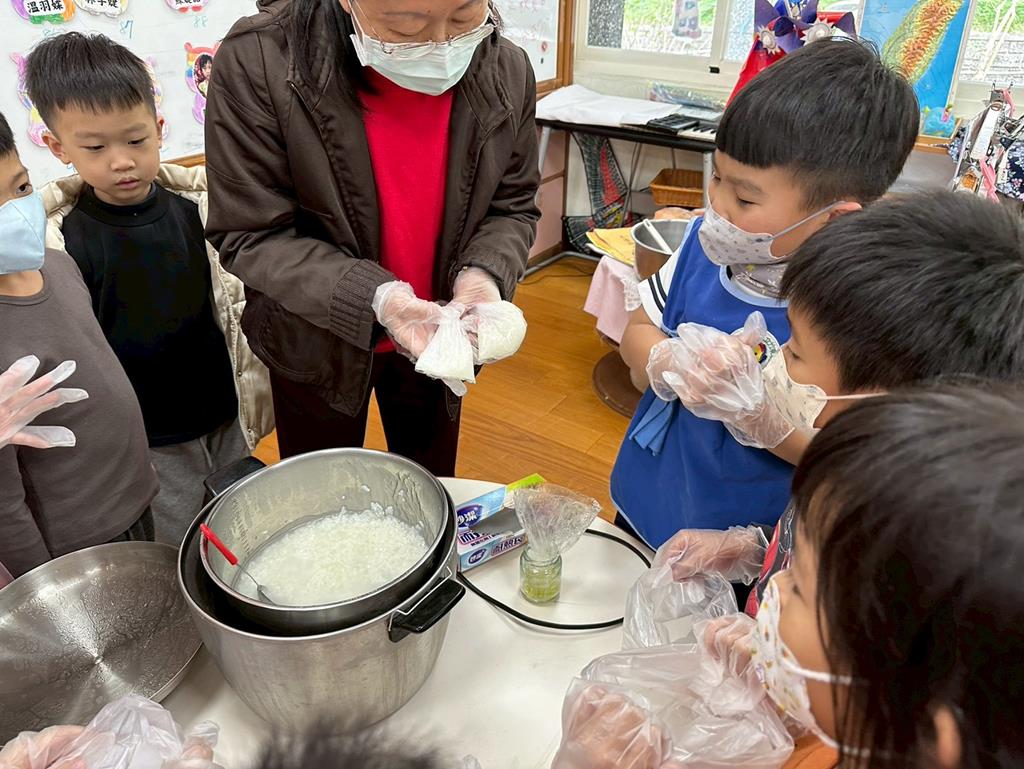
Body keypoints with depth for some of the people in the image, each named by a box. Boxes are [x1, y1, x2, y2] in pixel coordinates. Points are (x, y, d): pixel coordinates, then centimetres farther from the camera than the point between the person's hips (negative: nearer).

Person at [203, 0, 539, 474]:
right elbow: (251, 236, -21)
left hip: (436, 332, 3)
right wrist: (375, 299, -35)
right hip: (318, 341, -2)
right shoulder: (257, 63, -25)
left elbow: (511, 207, -3)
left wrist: (482, 275, -25)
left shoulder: (507, 72, -14)